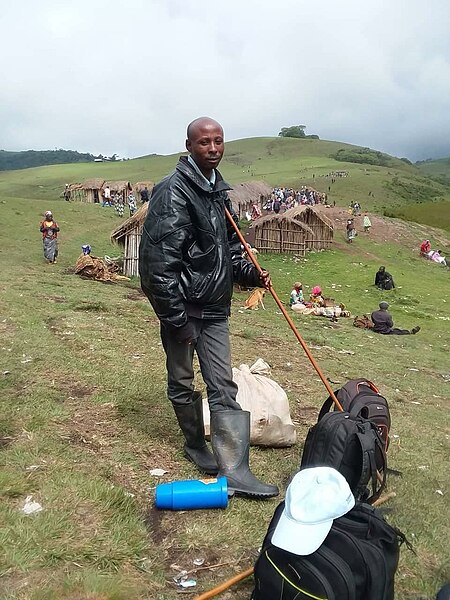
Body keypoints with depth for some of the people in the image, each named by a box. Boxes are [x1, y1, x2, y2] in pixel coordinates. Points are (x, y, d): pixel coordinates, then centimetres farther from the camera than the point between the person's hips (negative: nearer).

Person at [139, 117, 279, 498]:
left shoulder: (218, 192, 12)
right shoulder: (173, 192, -14)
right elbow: (160, 260, -20)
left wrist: (251, 273, 4)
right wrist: (177, 319, -20)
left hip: (215, 309, 7)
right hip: (182, 308, -7)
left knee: (224, 388, 4)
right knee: (182, 382, 12)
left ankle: (233, 470, 9)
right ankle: (195, 443, 35)